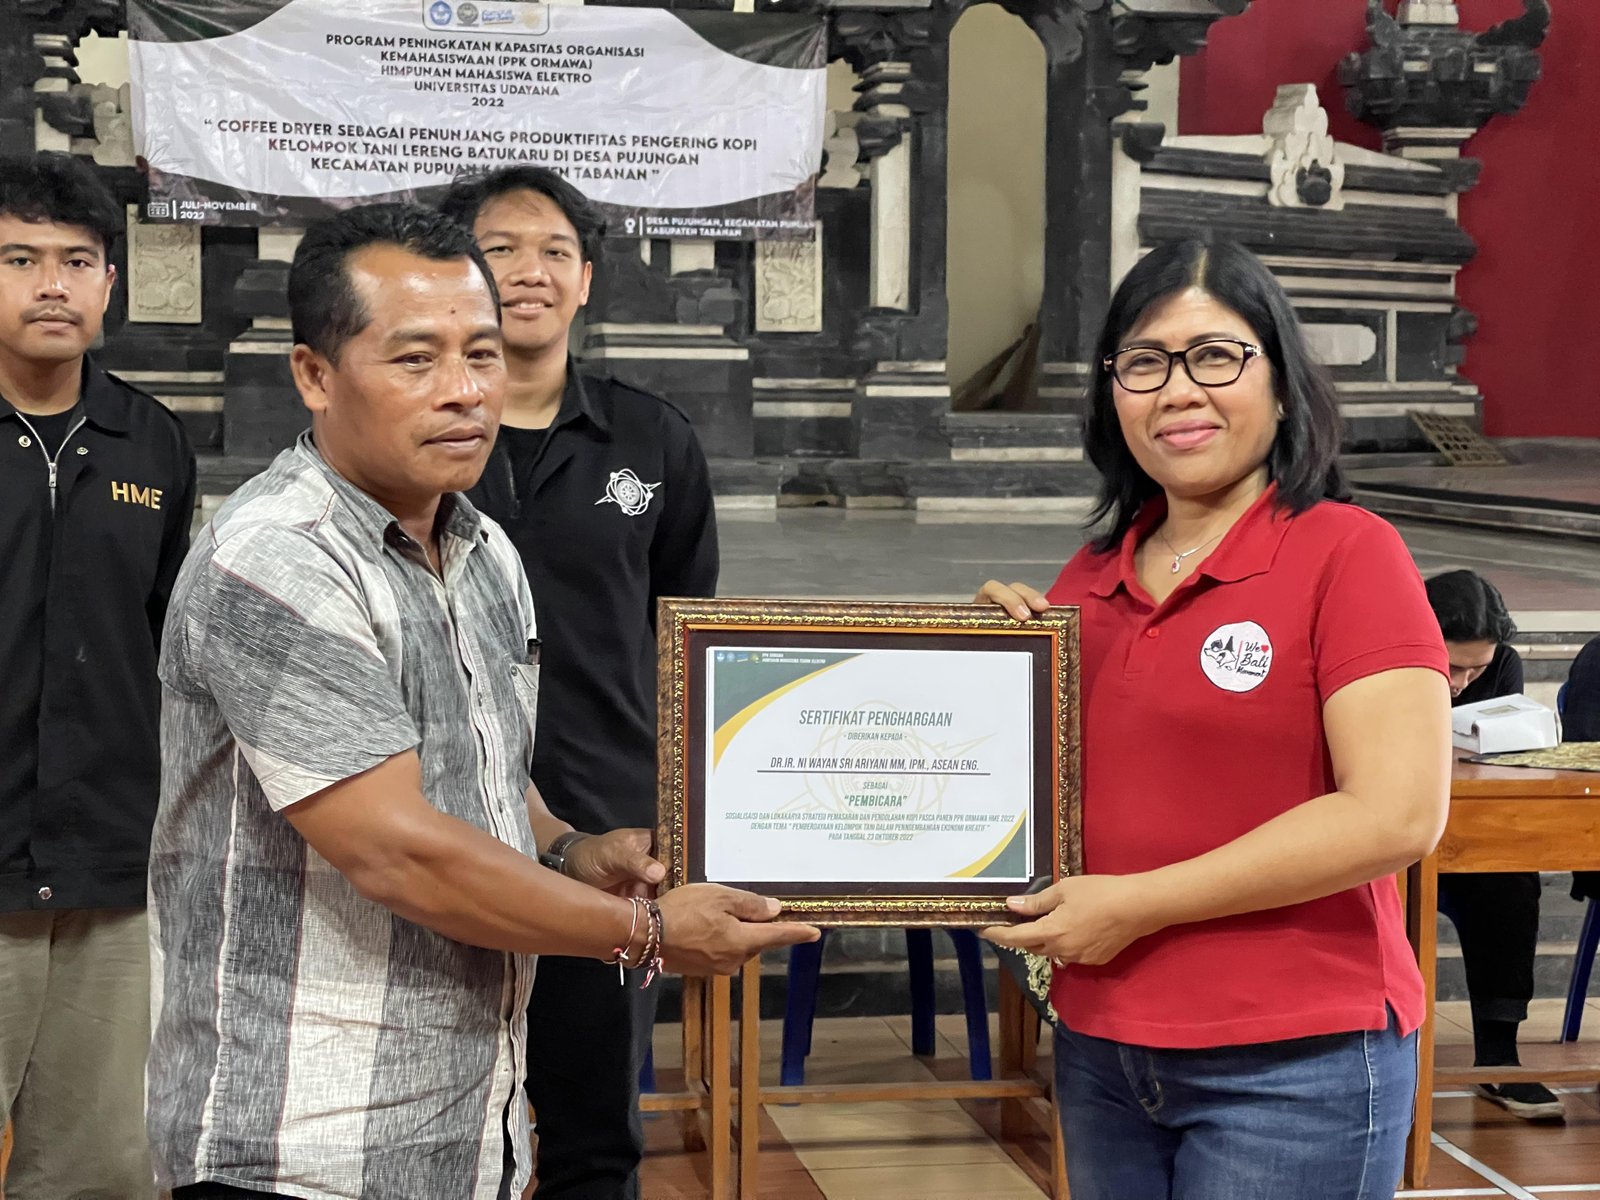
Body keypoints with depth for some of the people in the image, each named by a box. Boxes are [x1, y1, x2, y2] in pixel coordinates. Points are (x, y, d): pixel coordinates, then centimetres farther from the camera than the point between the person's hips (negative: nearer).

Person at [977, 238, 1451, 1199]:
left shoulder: (1346, 553, -9)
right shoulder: (1091, 580, 8)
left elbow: (1397, 815, -18)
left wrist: (1139, 903, -16)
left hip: (1293, 1065, -6)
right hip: (1101, 1049, 6)